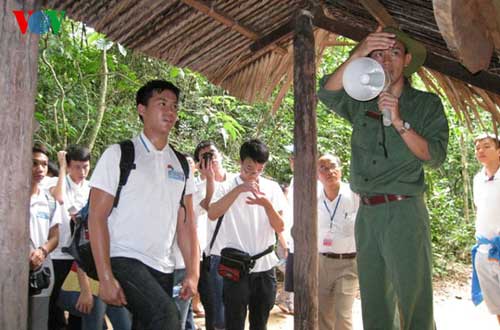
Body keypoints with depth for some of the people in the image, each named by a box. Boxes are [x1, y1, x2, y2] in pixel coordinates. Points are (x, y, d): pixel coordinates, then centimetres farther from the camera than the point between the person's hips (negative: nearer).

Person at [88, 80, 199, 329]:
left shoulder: (181, 164, 13)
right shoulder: (119, 155, -2)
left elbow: (185, 223, 12)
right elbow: (97, 217, -6)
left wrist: (193, 273, 2)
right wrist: (106, 277, -13)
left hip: (163, 269, 6)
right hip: (123, 261, -5)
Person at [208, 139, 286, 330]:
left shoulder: (272, 188, 4)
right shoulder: (228, 187, -2)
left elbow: (280, 228, -1)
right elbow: (212, 214, -19)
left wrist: (266, 204, -18)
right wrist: (238, 189, -25)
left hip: (265, 266, 3)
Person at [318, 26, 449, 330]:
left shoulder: (427, 104, 5)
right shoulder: (362, 104, 13)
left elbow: (436, 156, -4)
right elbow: (327, 93, -5)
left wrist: (399, 122, -15)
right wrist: (357, 54, -16)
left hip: (404, 212, -4)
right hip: (367, 214, 4)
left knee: (414, 301, -6)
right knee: (374, 303, 10)